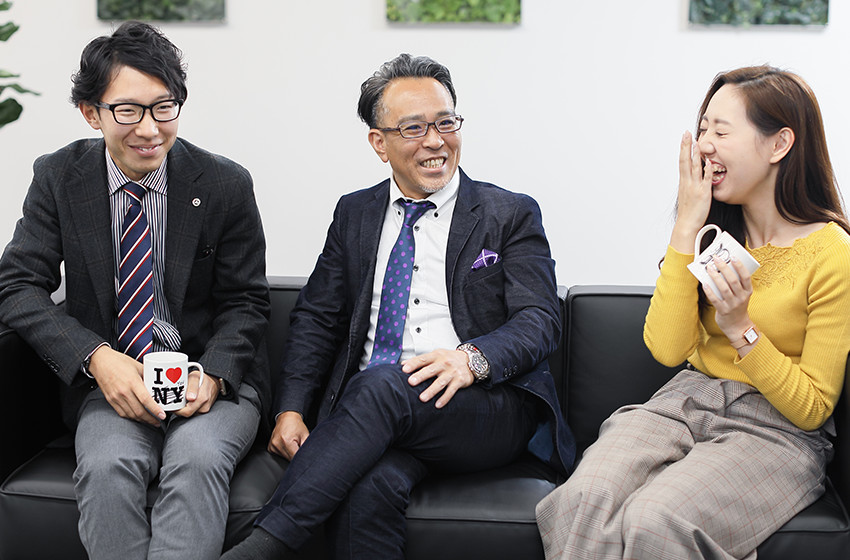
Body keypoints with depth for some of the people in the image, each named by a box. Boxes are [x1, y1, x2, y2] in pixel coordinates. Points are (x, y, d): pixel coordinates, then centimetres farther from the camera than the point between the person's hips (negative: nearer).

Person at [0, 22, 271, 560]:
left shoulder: (226, 184, -2)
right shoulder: (58, 178, 2)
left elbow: (245, 302, 4)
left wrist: (214, 373, -17)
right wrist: (96, 357, -18)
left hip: (212, 381, -1)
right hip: (111, 382, 1)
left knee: (197, 458, -33)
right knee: (107, 465, -31)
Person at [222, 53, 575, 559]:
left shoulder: (511, 215, 9)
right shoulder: (354, 215, 19)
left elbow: (541, 320, -2)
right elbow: (316, 318, 16)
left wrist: (473, 357, -24)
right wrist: (291, 409, 0)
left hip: (487, 408, -2)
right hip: (378, 414, 2)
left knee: (381, 385, -34)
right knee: (368, 487, -35)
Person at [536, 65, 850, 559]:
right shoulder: (716, 232, 9)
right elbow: (668, 348, -4)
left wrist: (740, 327, -19)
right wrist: (687, 227, -7)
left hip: (777, 430, -4)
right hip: (686, 401, 4)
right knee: (583, 501, -27)